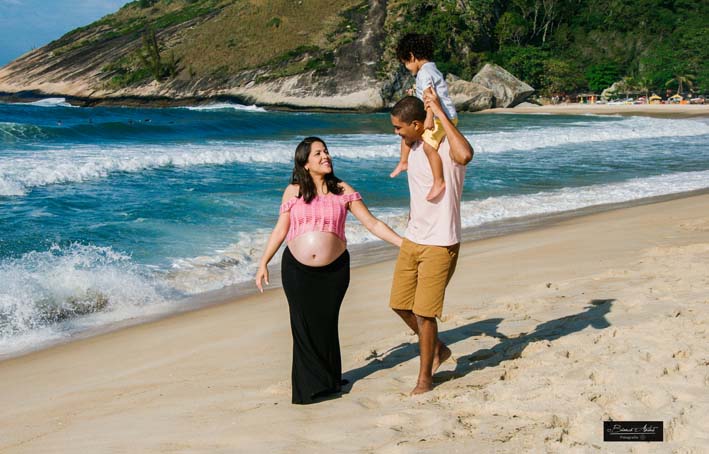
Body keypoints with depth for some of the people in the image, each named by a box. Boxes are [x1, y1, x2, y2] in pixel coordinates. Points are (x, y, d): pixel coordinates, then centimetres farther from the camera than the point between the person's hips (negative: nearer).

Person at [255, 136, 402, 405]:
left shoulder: (343, 191, 1)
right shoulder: (293, 191, 2)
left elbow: (372, 223, 0)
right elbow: (280, 231, 8)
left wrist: (404, 244, -7)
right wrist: (264, 263, 5)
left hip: (334, 269, 0)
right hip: (296, 269, 0)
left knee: (326, 324, 6)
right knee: (303, 326, 2)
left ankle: (328, 382, 24)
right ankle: (309, 385, 16)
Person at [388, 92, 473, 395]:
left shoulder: (447, 145, -18)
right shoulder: (414, 146, 8)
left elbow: (465, 156, -42)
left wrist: (441, 113, -35)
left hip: (440, 244, -8)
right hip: (412, 240, 8)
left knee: (424, 312, -3)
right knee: (400, 304, 13)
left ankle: (425, 379, 14)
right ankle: (438, 350, 34)